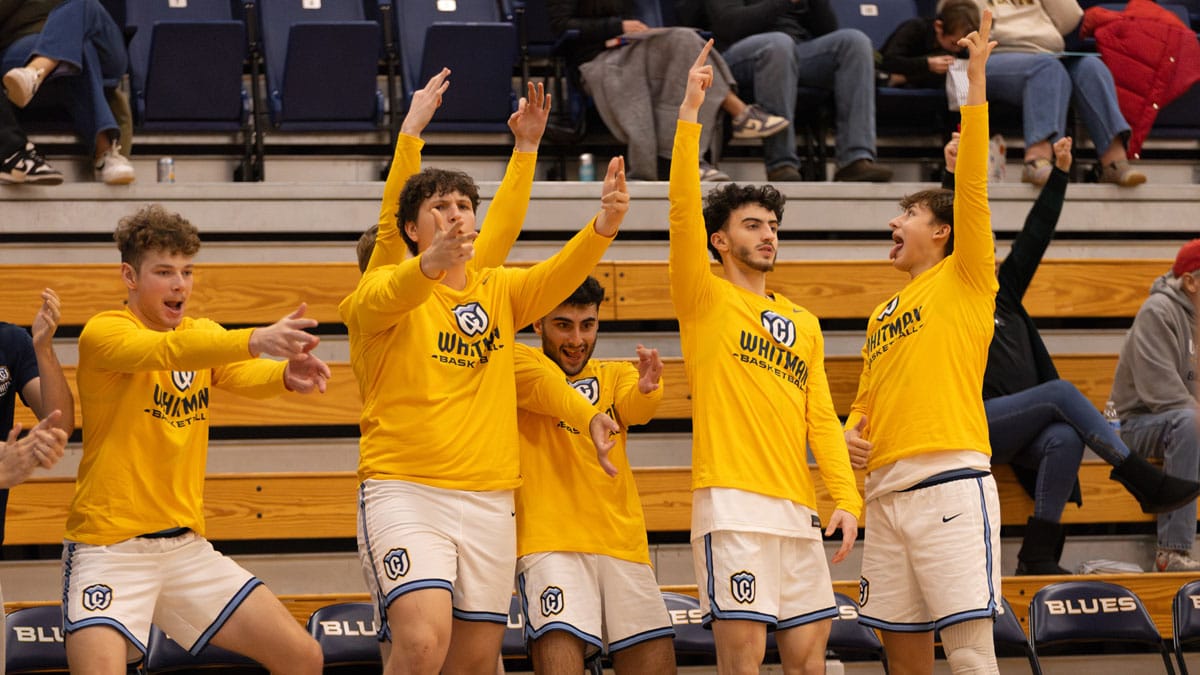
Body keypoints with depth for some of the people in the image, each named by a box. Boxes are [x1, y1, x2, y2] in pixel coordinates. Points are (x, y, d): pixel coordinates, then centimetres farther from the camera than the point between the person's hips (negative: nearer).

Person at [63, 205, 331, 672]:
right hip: (110, 549, -6)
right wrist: (254, 340, -47)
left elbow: (246, 375, -12)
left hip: (188, 547, 6)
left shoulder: (204, 335, 9)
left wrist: (287, 375, -36)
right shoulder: (103, 332, -10)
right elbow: (166, 350, -31)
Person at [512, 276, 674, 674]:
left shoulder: (615, 374, 18)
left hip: (623, 544, 4)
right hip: (550, 541, -4)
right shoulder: (518, 363, 6)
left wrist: (647, 388, -31)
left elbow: (634, 408, -5)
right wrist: (590, 419, -39)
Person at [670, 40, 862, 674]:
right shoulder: (704, 298, 5)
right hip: (733, 503, -6)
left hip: (797, 509, 6)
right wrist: (690, 112, -16)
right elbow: (684, 209, -9)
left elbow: (821, 418, 15)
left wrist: (846, 498, 2)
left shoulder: (803, 323, 20)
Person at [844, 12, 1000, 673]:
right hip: (886, 490, 7)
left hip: (950, 483, -7)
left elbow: (971, 190, -8)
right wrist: (853, 433, 10)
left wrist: (975, 83, -14)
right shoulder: (881, 315, 24)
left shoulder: (964, 281, 4)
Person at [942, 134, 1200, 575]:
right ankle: (1147, 483, -27)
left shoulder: (1004, 293, 23)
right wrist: (951, 176, -16)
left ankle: (1039, 555, -29)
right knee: (1061, 392, -25)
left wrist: (1059, 174, 18)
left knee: (1065, 439, -28)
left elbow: (1035, 236, 21)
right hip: (975, 426, -5)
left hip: (1019, 432, 5)